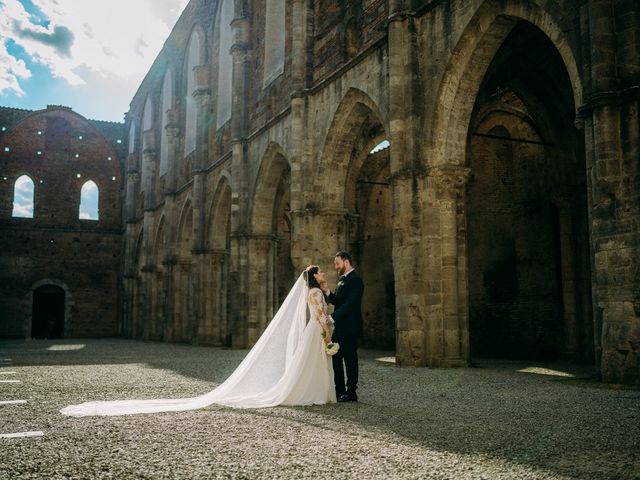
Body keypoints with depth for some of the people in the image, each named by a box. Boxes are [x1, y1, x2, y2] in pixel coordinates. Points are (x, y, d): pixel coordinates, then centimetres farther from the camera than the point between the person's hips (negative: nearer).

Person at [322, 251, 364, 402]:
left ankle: (351, 393, 6)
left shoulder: (355, 280, -13)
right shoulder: (343, 280, 17)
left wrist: (332, 317, -25)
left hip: (349, 328, -9)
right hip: (339, 327, 9)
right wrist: (326, 290, 1)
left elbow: (349, 304, -22)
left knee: (350, 359, -2)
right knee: (336, 358, 11)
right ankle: (339, 391, 19)